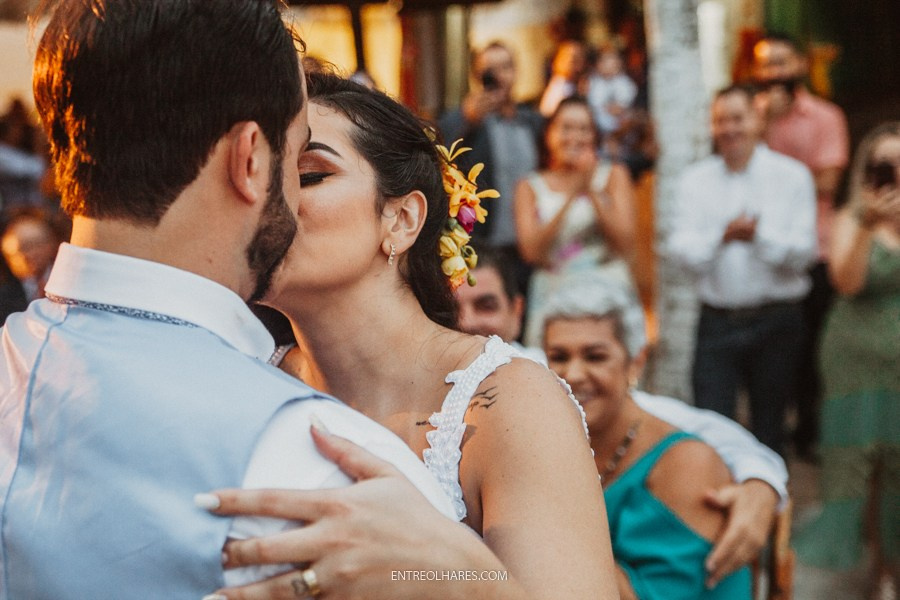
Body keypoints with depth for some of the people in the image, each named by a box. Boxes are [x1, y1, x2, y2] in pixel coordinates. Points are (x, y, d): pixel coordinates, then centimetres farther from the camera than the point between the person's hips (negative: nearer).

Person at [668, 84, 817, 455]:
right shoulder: (695, 179, 7)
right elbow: (681, 249, -6)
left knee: (768, 428, 10)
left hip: (776, 322, -1)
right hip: (717, 320, 1)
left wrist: (759, 235, -23)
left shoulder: (792, 176, 2)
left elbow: (803, 250, -8)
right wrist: (722, 236, -23)